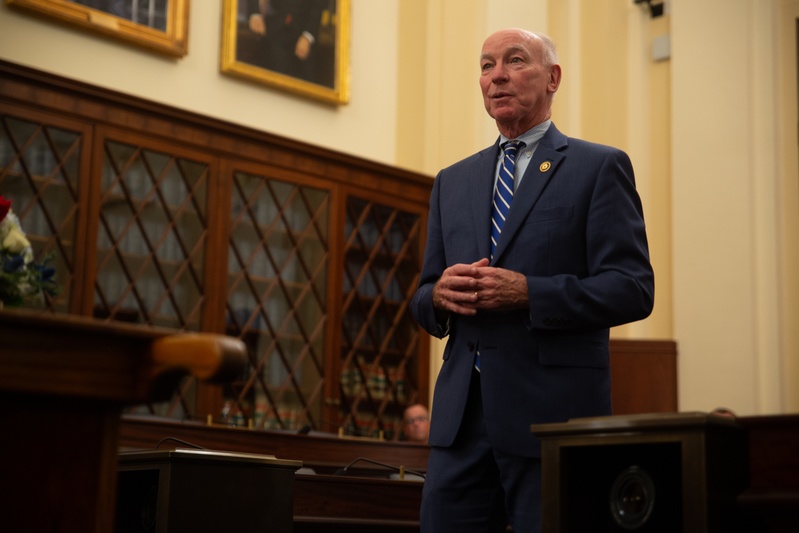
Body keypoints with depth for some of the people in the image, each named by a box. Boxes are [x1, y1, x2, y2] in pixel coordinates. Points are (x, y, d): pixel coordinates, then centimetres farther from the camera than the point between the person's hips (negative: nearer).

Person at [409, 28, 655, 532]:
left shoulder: (600, 167, 2)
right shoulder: (453, 181, 18)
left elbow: (633, 289, -7)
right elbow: (423, 299, 19)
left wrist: (528, 293, -17)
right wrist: (439, 294, -5)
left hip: (553, 414, -4)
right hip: (461, 416, 5)